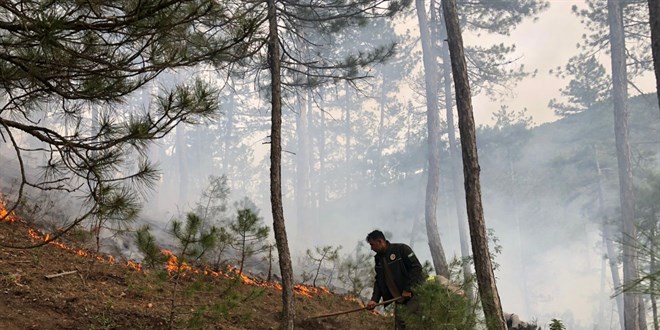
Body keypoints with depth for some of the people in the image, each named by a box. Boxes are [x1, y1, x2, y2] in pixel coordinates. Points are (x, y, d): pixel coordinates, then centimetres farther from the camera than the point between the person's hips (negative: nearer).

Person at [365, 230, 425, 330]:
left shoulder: (401, 249, -10)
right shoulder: (379, 259, 12)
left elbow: (417, 268, -15)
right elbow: (379, 281, 13)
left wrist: (408, 289, -18)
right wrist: (374, 299, -2)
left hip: (413, 294, -7)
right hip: (399, 299, 7)